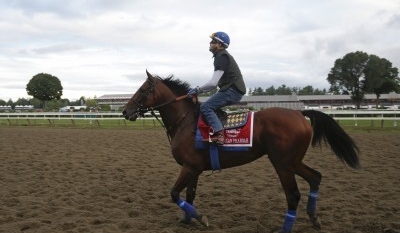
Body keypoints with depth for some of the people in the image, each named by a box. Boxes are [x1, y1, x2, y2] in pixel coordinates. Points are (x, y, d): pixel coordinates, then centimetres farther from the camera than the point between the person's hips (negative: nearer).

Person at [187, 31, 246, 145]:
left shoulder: (222, 57, -14)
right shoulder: (222, 56, 19)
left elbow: (213, 83, -22)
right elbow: (215, 83, 21)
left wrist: (197, 90, -9)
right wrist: (200, 90, 12)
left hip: (232, 91, -11)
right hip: (232, 90, 11)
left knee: (205, 107, -17)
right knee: (209, 106, 16)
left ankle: (219, 134, -29)